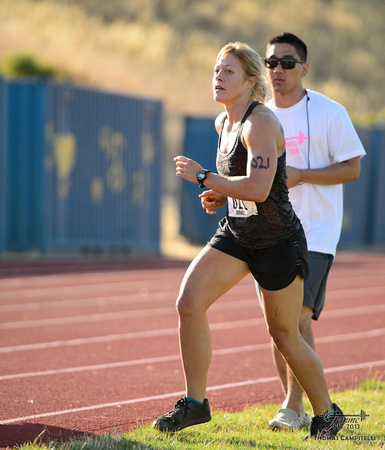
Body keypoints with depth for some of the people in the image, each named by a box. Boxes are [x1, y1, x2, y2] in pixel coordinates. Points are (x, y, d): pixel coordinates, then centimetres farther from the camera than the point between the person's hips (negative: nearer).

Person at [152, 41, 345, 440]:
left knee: (284, 336, 4)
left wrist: (203, 177, -23)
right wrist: (220, 195, 7)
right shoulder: (223, 123, 7)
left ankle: (327, 414, 25)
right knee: (188, 303, -12)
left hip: (278, 242, -7)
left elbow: (258, 187, -32)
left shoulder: (260, 123, -20)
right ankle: (195, 403, -1)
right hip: (235, 234, 7)